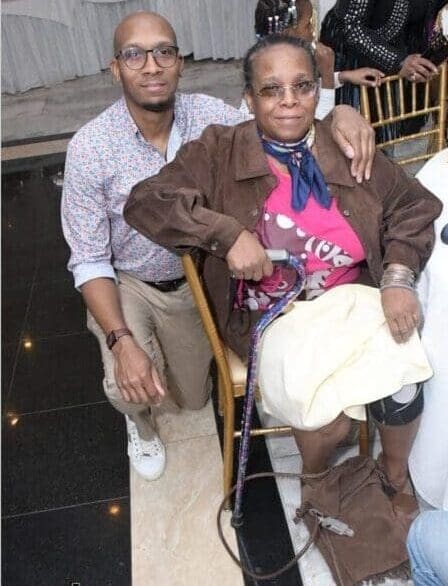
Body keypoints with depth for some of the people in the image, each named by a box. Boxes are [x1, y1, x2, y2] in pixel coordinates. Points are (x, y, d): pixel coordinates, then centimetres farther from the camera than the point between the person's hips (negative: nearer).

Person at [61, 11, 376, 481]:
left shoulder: (207, 114, -16)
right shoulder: (89, 148, -23)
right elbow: (89, 261, -20)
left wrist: (338, 114, -32)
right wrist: (121, 342, -33)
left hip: (195, 280, 3)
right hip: (128, 285, -2)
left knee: (194, 398, 14)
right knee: (129, 388, -25)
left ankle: (168, 350, 50)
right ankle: (141, 425, 17)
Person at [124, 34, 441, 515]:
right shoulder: (219, 153, -6)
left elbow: (413, 206, 7)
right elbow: (145, 202, -14)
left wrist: (398, 277, -10)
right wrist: (228, 235, -25)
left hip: (353, 303, 3)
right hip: (270, 318, -3)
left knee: (403, 391, -14)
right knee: (329, 419, -18)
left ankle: (396, 477, 22)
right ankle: (314, 478, 21)